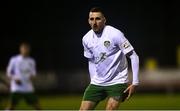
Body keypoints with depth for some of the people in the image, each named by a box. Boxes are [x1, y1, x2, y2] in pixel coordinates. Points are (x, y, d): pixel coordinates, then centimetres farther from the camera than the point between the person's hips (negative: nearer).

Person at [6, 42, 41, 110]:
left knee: (36, 105, 1)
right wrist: (14, 79, -15)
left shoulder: (31, 61, 9)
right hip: (17, 88, -3)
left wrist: (32, 77, -7)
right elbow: (9, 73, 4)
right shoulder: (14, 60, -1)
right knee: (11, 106, -8)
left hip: (29, 89, 3)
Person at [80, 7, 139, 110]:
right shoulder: (86, 39, 3)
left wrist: (135, 83, -17)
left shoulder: (115, 34, -15)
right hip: (97, 83, 5)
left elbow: (134, 56, -13)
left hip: (117, 82, -5)